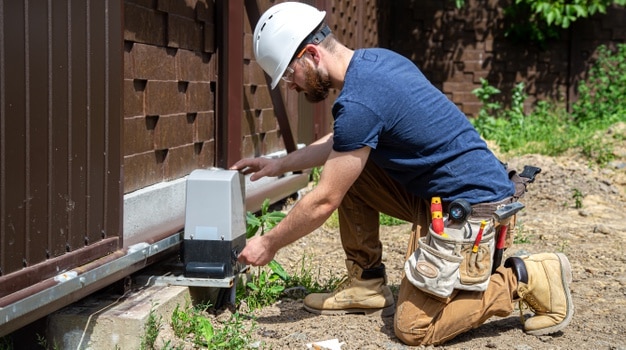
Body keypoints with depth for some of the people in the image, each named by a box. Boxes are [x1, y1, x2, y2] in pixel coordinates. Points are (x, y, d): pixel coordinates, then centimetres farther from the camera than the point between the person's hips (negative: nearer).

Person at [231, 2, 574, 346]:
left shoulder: (359, 102, -23)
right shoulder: (375, 59, 6)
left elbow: (323, 201, -15)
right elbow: (339, 142, 24)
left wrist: (269, 244, -2)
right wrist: (281, 164, 21)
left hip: (474, 210, -10)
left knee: (413, 329, -6)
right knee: (346, 167, 9)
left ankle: (527, 279, 0)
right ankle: (368, 286, 15)